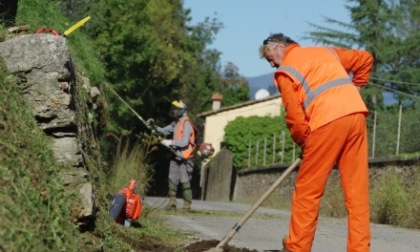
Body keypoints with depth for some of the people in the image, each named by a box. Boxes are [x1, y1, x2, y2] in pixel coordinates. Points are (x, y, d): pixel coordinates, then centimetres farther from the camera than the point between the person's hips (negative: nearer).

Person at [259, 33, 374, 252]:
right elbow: (365, 59, 29)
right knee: (357, 188, 4)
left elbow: (295, 116, 0)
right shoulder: (325, 51, 24)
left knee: (307, 191, 5)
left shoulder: (285, 70, 7)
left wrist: (303, 142, 14)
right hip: (356, 114, 6)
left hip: (327, 121, -5)